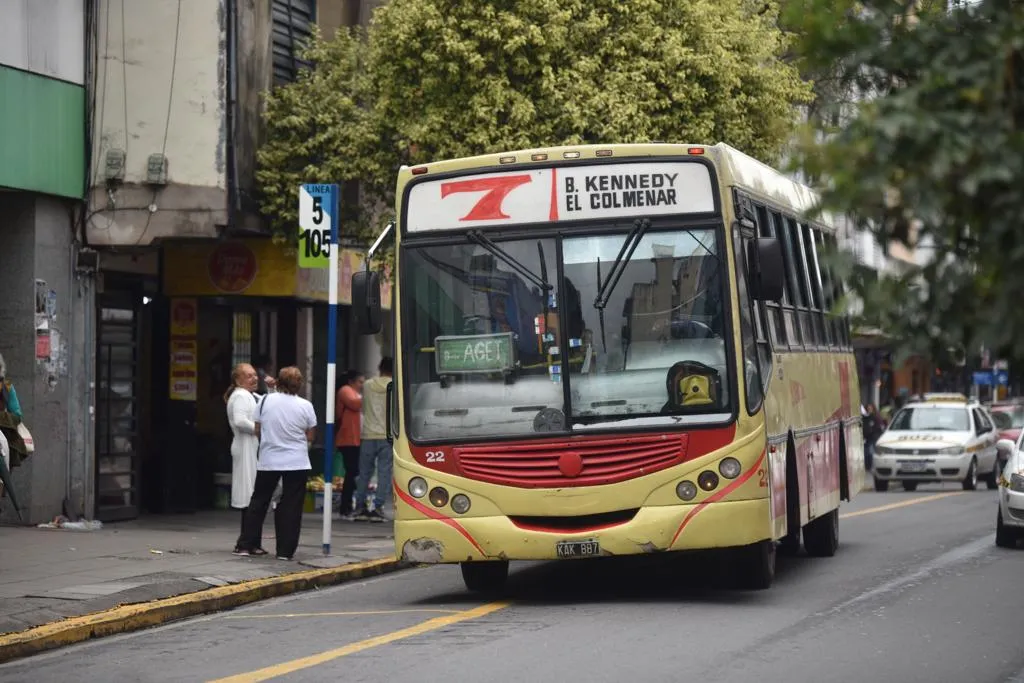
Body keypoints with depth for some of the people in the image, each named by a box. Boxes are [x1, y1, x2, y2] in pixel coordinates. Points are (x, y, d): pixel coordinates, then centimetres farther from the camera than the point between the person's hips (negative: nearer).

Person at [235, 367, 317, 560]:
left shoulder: (266, 401, -4)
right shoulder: (305, 406, -7)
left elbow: (257, 430, 4)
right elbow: (310, 436, 2)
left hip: (268, 460, 2)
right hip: (296, 462, -2)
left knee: (259, 502, 12)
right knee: (290, 507, 4)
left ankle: (246, 545, 12)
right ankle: (285, 550, 2)